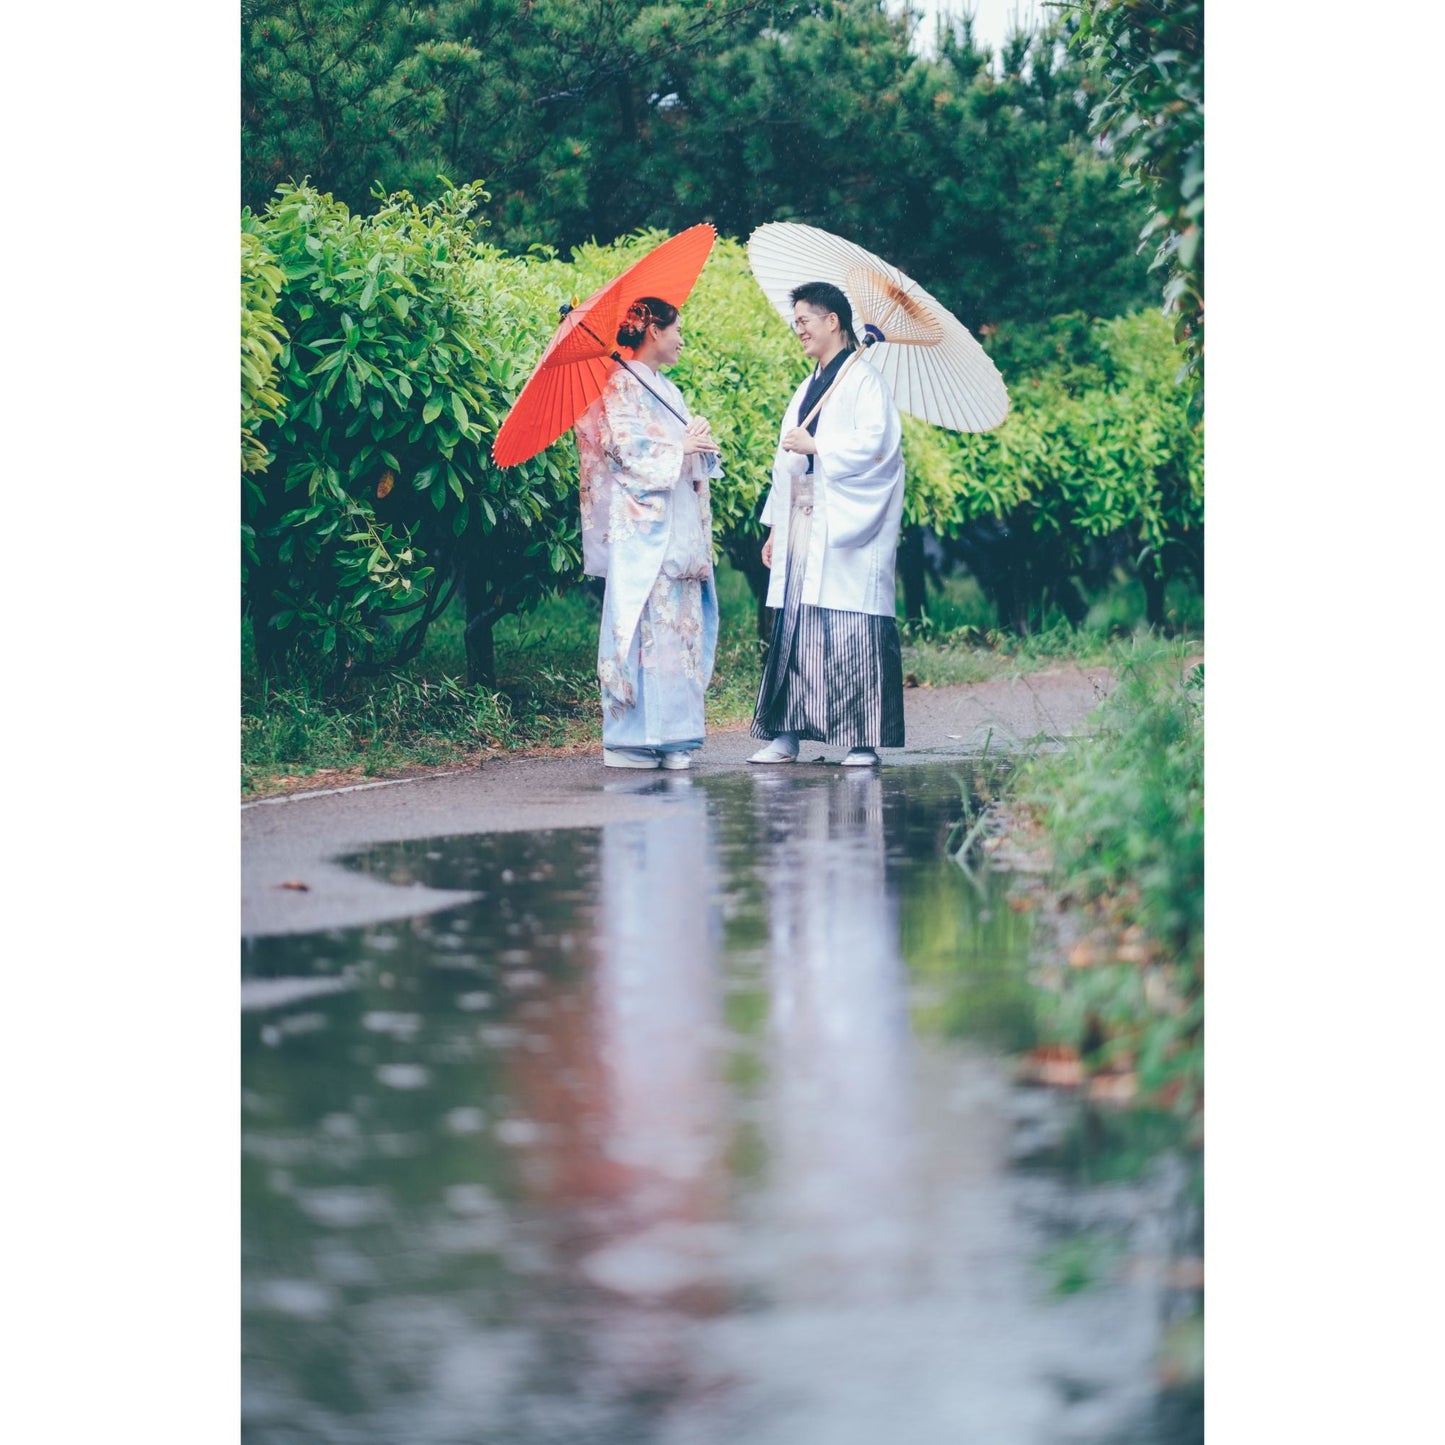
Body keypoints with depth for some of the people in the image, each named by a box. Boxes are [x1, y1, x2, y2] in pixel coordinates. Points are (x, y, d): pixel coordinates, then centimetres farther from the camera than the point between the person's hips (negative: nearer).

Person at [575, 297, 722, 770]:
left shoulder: (666, 389, 22)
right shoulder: (621, 386, -4)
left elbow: (693, 459, 22)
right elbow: (625, 446, -15)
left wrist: (703, 443, 0)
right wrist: (681, 447, -9)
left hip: (679, 526, 9)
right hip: (641, 525, -9)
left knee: (681, 625, 4)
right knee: (644, 624, -10)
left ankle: (673, 738, 5)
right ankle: (631, 739, -9)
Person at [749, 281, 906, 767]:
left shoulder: (863, 381, -3)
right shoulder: (807, 389, 22)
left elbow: (874, 444, -16)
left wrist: (817, 447, -12)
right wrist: (775, 526, 19)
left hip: (845, 527, -8)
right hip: (800, 526, 8)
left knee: (854, 632, -8)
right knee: (793, 630, 3)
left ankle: (864, 741, -7)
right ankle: (785, 735, 4)